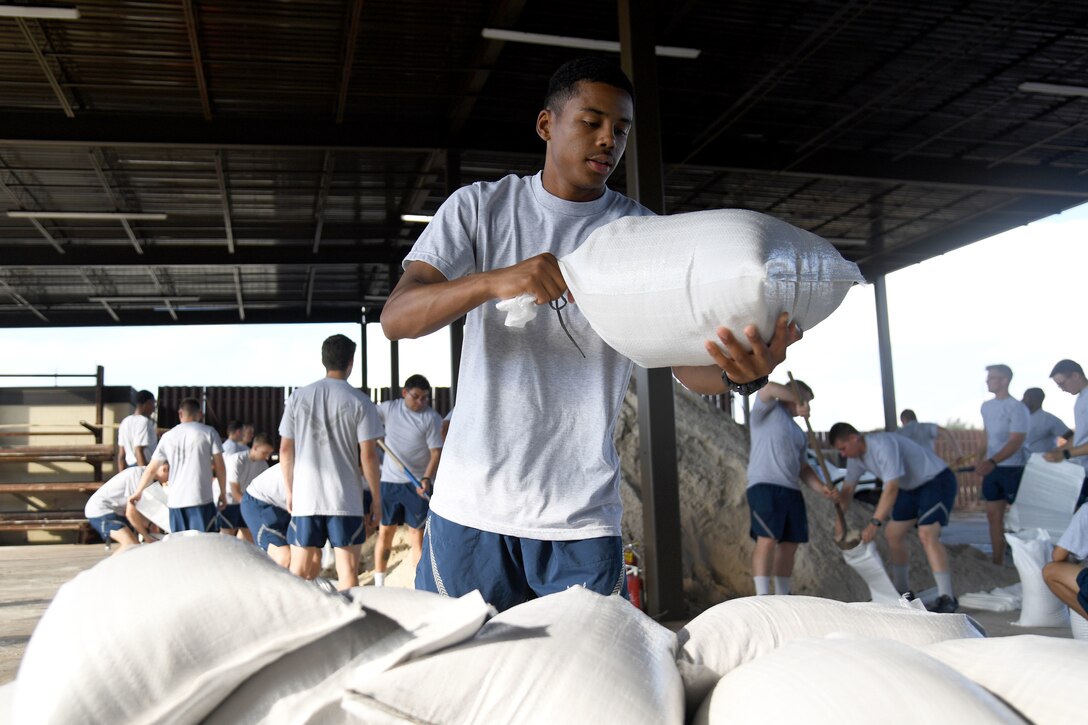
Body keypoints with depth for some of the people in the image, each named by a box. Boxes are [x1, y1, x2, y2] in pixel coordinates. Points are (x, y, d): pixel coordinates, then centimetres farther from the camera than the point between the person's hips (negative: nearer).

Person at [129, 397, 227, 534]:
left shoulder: (168, 436, 12)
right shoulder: (208, 432, 3)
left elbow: (151, 470, 16)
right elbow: (219, 466, 0)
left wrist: (137, 493, 28)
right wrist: (222, 493, 11)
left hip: (175, 500, 4)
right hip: (201, 498, -4)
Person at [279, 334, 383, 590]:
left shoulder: (298, 397, 4)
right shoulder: (359, 402, -4)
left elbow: (285, 449, 7)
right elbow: (368, 454, -6)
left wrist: (288, 489, 18)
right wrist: (376, 498, 2)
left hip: (305, 498, 3)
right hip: (346, 500, -3)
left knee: (300, 569, 11)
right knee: (347, 571, 2)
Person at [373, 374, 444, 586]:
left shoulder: (432, 418, -8)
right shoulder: (389, 408, 1)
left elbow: (436, 451, -10)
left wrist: (426, 478, -23)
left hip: (417, 483, -3)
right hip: (389, 481, 3)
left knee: (417, 534, -2)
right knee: (385, 531, 10)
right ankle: (378, 584, 21)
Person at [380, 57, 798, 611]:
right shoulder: (480, 206, 4)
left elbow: (689, 362, -5)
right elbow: (396, 318, -7)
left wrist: (740, 372, -30)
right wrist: (493, 281, -26)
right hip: (472, 505, 0)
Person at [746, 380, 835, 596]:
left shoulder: (799, 433, 28)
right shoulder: (768, 411, 6)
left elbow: (802, 467, 24)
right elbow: (769, 388, -16)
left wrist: (821, 488, 8)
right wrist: (798, 402, -6)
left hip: (791, 490, 8)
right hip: (764, 487, -8)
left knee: (789, 545, 5)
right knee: (767, 540, -17)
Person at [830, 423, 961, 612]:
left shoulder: (883, 445, -32)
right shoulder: (855, 455, -4)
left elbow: (891, 488, -37)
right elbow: (848, 488, 4)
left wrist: (874, 524, -39)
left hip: (937, 480, -9)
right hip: (912, 487, 9)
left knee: (927, 535, -24)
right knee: (893, 533, 8)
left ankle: (946, 598, -22)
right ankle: (902, 590, 22)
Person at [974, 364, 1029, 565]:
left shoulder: (1017, 408, -14)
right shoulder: (986, 406, 9)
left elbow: (1016, 442, -21)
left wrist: (992, 462, -33)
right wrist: (980, 460, 10)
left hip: (1014, 469, -7)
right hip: (992, 468, 7)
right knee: (993, 515, 9)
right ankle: (998, 563, 16)